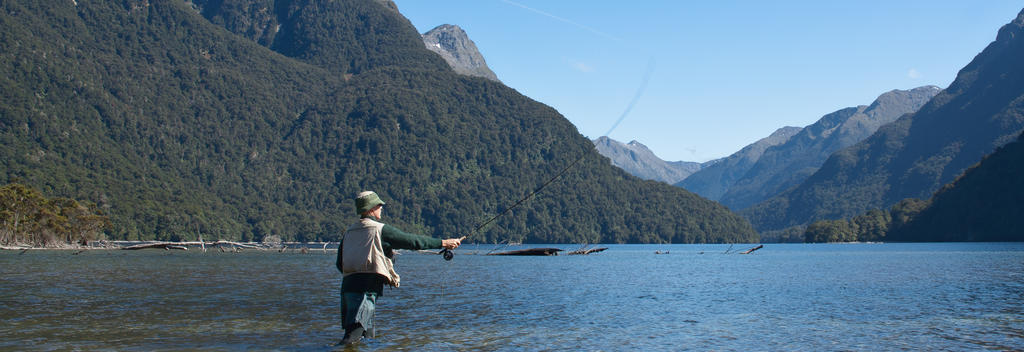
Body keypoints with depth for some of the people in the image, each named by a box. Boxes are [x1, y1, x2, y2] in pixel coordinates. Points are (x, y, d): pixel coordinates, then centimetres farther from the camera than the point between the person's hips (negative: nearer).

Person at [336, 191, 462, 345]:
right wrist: (443, 243, 8)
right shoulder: (380, 229, -2)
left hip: (348, 283, 7)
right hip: (368, 285, -7)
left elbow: (339, 264, 20)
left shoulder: (348, 232, 17)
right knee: (358, 327, -17)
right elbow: (412, 241, 1)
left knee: (368, 334, 14)